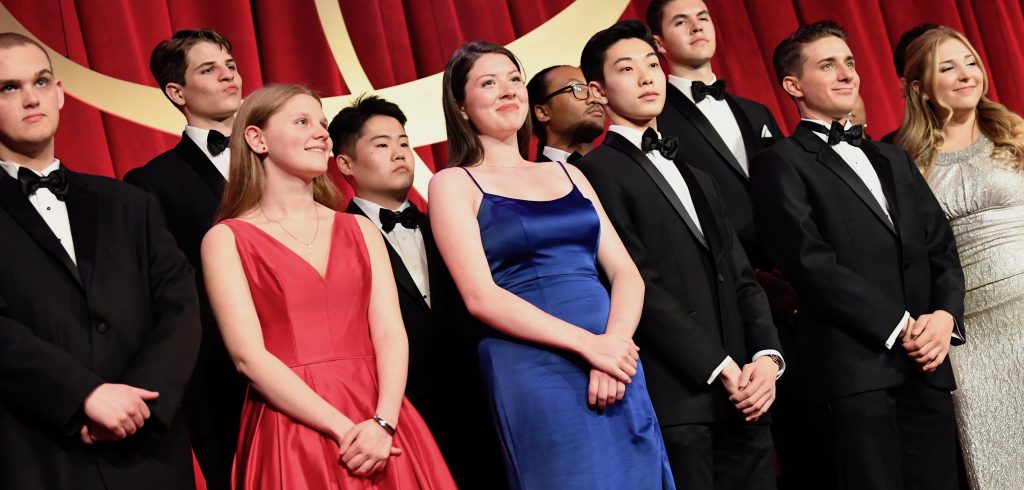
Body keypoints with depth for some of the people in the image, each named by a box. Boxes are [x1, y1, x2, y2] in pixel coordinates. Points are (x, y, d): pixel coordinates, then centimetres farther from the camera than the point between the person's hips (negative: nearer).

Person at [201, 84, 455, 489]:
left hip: (379, 422, 3)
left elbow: (390, 334, 2)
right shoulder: (226, 239, 1)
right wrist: (343, 429, -16)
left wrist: (383, 423, -14)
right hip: (289, 431, -3)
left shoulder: (361, 229, 12)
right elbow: (249, 356, -9)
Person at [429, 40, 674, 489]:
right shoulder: (453, 184, 3)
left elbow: (625, 272, 9)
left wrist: (615, 342, -11)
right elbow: (481, 296, -9)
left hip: (615, 363, 5)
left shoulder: (566, 174, 17)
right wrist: (586, 344, -17)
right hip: (532, 374, -5)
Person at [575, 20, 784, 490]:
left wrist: (766, 355, -3)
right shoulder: (598, 171, -3)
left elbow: (741, 278, 15)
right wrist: (720, 368, -12)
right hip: (674, 400, -7)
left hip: (741, 397, 7)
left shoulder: (697, 178, 23)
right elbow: (637, 285, -12)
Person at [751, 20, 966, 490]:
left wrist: (946, 315, -4)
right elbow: (812, 262, -10)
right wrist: (899, 326, -12)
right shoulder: (780, 163, 1)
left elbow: (942, 245, 16)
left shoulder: (893, 159, 23)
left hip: (926, 364, 6)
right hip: (853, 366, -6)